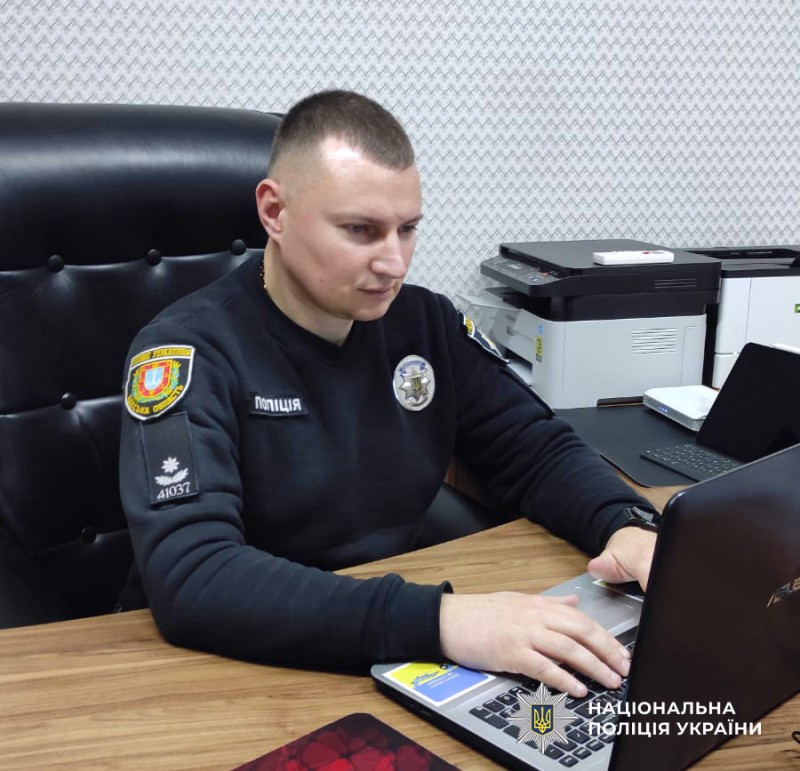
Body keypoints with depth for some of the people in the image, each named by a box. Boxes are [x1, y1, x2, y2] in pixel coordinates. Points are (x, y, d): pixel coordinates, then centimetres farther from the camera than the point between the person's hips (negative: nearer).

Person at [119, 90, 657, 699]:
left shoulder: (427, 323, 1)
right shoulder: (189, 352, -16)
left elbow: (538, 451, 5)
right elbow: (189, 580, -28)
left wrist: (627, 527, -16)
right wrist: (438, 620, -37)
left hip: (405, 663, 5)